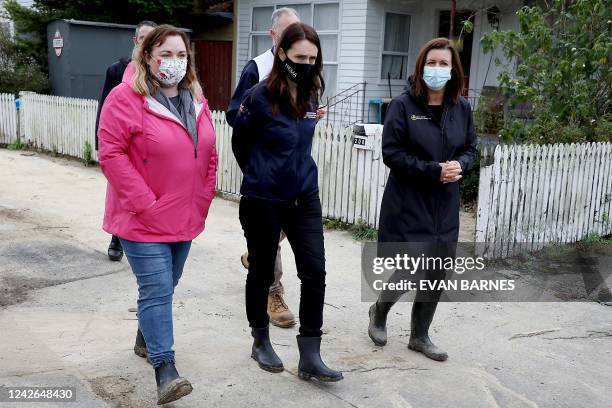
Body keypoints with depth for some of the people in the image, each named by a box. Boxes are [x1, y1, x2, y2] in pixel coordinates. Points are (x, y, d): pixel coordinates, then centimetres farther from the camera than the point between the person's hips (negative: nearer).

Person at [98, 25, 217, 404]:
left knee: (165, 287, 18)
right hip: (144, 217, -6)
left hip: (185, 216, 7)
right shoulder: (127, 98, -12)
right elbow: (111, 153, -17)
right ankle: (165, 369, -5)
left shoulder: (197, 100, 9)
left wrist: (203, 198, 9)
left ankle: (148, 337, 39)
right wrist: (145, 203, -18)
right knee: (157, 290, -10)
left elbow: (209, 153, 15)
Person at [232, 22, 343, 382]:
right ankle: (261, 342, 32)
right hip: (263, 201, -4)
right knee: (262, 272, 11)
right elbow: (240, 143, -1)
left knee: (315, 272, -1)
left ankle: (310, 357, 8)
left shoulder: (312, 95, 1)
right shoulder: (260, 97, -15)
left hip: (304, 197, 5)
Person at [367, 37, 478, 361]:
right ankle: (379, 311, 27)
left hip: (445, 207, 5)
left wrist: (460, 165, -10)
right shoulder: (403, 105, -9)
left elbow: (470, 149, 13)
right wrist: (434, 170, -19)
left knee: (437, 275, 11)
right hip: (409, 204, -5)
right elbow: (392, 154, -13)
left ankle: (420, 336, 30)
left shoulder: (461, 108, 4)